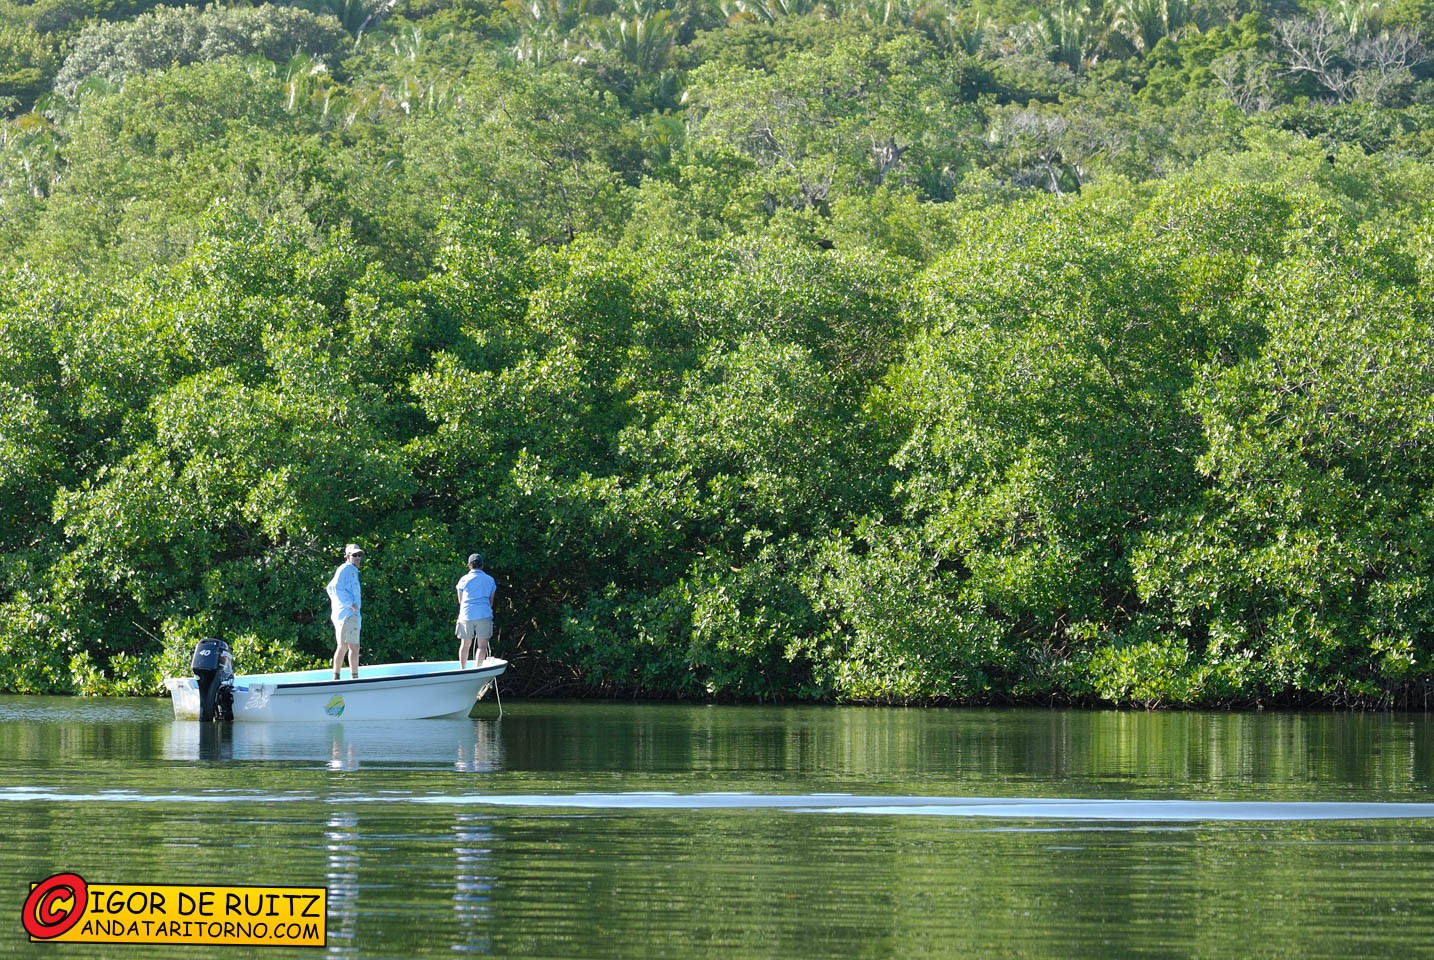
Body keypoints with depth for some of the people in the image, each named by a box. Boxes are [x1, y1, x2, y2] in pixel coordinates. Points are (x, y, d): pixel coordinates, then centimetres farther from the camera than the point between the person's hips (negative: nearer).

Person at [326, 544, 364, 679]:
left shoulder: (352, 571, 23)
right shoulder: (346, 569, -7)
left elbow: (330, 588, 29)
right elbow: (337, 588, -20)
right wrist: (350, 604, -18)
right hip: (348, 613, -11)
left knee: (342, 647, 14)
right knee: (354, 646, -15)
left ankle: (336, 677, 18)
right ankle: (354, 677, -21)